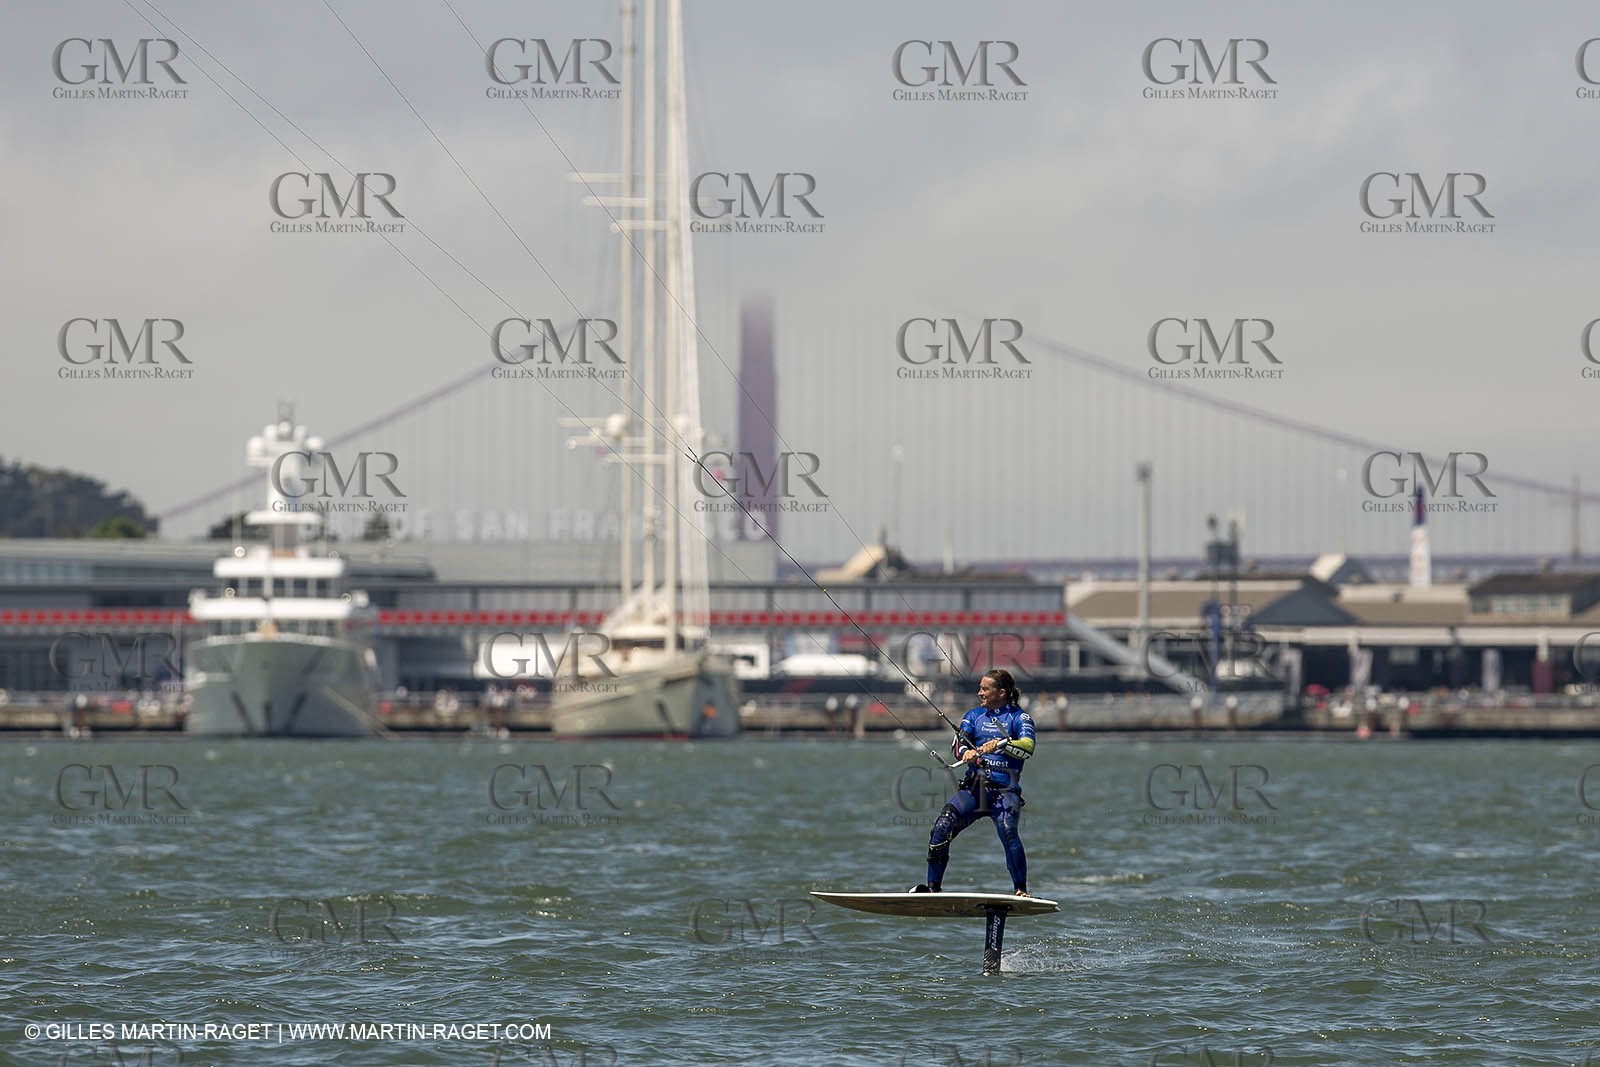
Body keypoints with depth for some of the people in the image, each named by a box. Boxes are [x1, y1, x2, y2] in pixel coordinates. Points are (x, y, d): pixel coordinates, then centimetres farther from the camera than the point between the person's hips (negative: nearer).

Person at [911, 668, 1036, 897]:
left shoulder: (1019, 718, 5)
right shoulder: (974, 716, 18)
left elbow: (1027, 747, -12)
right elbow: (958, 742, 2)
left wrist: (1000, 744, -30)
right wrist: (966, 752, -22)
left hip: (1005, 789, -4)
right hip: (974, 786, 4)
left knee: (1007, 831, -30)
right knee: (941, 828, -17)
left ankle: (1021, 891, -22)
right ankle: (932, 887, -11)